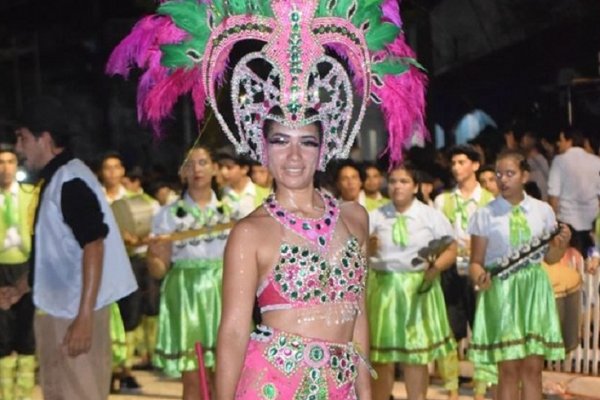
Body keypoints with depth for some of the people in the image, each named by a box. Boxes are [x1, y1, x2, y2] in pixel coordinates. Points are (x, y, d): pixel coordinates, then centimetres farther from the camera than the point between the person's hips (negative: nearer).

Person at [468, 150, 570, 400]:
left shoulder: (543, 211, 5)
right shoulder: (485, 215, -1)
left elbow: (550, 258, 12)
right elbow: (476, 261, -1)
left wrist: (562, 244, -8)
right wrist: (479, 276, -22)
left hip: (535, 290, 2)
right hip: (501, 291, -2)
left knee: (533, 369, 3)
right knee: (509, 371, -1)